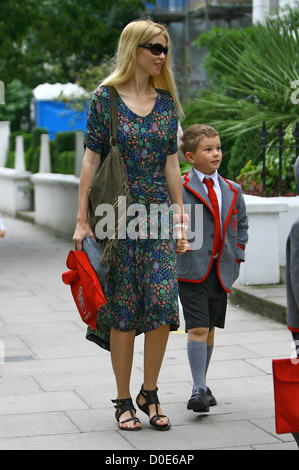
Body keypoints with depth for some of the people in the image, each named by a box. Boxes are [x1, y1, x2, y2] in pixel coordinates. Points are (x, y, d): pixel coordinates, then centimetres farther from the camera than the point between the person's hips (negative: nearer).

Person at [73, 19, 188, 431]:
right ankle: (124, 401, 13)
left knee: (162, 303, -6)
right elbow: (91, 160, -3)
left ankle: (149, 394, 11)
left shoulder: (166, 101, 10)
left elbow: (171, 164, 12)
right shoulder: (106, 97, -1)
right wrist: (82, 220, -7)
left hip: (159, 212, 3)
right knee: (124, 309, 1)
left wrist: (180, 219, 9)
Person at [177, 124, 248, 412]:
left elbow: (241, 224, 20)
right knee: (197, 329, -11)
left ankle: (202, 384, 26)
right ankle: (198, 390, -11)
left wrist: (236, 254, 10)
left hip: (221, 270, 5)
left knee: (210, 329, 13)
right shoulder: (179, 189, -6)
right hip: (192, 270, -5)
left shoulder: (232, 191, 10)